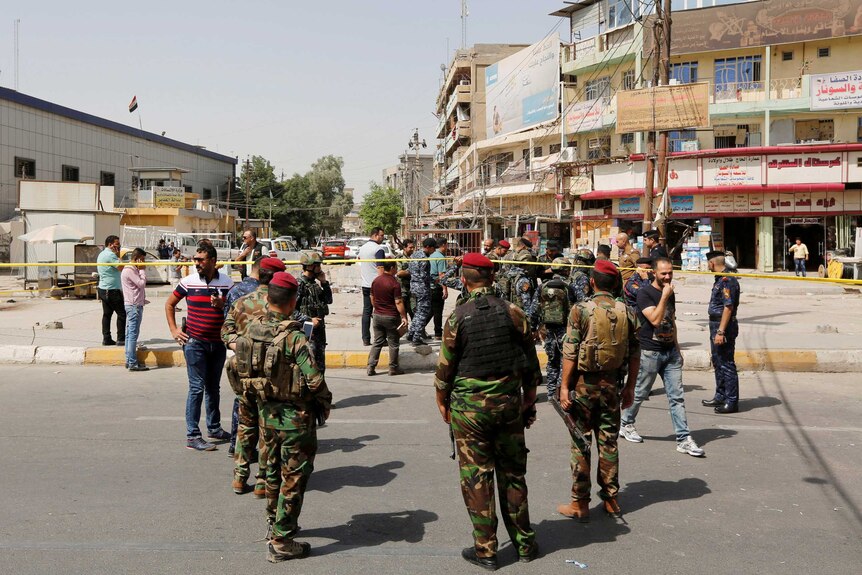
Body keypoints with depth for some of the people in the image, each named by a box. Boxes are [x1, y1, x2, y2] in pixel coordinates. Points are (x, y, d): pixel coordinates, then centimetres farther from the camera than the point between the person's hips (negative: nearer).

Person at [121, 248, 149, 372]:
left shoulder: (132, 269, 18)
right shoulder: (129, 270, -13)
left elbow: (141, 285, 21)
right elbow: (142, 283, -17)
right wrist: (142, 270, -9)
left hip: (133, 304, 11)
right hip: (134, 306, -11)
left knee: (130, 333, 12)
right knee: (133, 334, -9)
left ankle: (129, 361, 17)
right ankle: (132, 363, -9)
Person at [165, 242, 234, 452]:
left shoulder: (227, 283, -1)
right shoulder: (188, 282, -4)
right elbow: (169, 304, 9)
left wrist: (222, 305, -15)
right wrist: (174, 330, 3)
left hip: (218, 342, 3)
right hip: (195, 342, -3)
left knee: (213, 387, 16)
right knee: (197, 388, -5)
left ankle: (214, 428, 30)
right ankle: (192, 436, 0)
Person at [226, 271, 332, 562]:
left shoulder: (250, 329, -3)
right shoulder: (294, 336, -23)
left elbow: (234, 366, 7)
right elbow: (314, 380, -24)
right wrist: (325, 404, -6)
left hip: (266, 412, 7)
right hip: (295, 416, -7)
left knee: (274, 471, 24)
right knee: (293, 478, 6)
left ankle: (275, 525, 40)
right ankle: (281, 543, 12)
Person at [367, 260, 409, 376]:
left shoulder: (375, 281, 2)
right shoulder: (395, 283, -17)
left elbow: (372, 299, 10)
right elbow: (398, 302, -18)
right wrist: (404, 317, -12)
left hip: (377, 316, 6)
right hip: (391, 317, -6)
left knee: (377, 342, 13)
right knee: (393, 344, 7)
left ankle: (370, 367, 9)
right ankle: (393, 368, 14)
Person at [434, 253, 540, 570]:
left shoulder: (457, 318, -9)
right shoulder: (513, 312, -3)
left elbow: (445, 367, -4)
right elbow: (531, 362, 2)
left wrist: (442, 402, 11)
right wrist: (530, 400, 13)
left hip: (469, 405, -3)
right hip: (509, 403, 3)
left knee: (476, 478, 6)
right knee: (513, 474, 14)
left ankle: (486, 550, 14)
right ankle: (524, 543, 24)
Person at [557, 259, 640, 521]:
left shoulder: (581, 310, -12)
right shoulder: (627, 312, 0)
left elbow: (570, 353, -14)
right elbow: (634, 354, 4)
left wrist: (565, 386, -9)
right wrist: (630, 387, 13)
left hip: (583, 383, -3)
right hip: (611, 384, 4)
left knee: (581, 443, 5)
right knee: (609, 442, 13)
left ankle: (580, 503, 11)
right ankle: (610, 499, 21)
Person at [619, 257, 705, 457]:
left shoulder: (670, 293, 11)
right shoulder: (645, 293, -12)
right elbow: (655, 319, -23)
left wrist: (677, 348, 19)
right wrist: (664, 296, -22)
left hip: (670, 351, 6)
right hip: (650, 352, -6)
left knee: (677, 396, 1)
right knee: (639, 393, 8)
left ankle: (684, 439, 2)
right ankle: (625, 424, 30)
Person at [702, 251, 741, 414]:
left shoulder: (727, 280, -18)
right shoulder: (720, 279, 13)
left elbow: (728, 307, -23)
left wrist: (721, 331, -26)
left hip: (724, 327, -11)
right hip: (716, 325, 11)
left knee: (727, 364, -4)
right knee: (718, 362, 19)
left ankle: (732, 402, 2)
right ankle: (721, 396, 31)